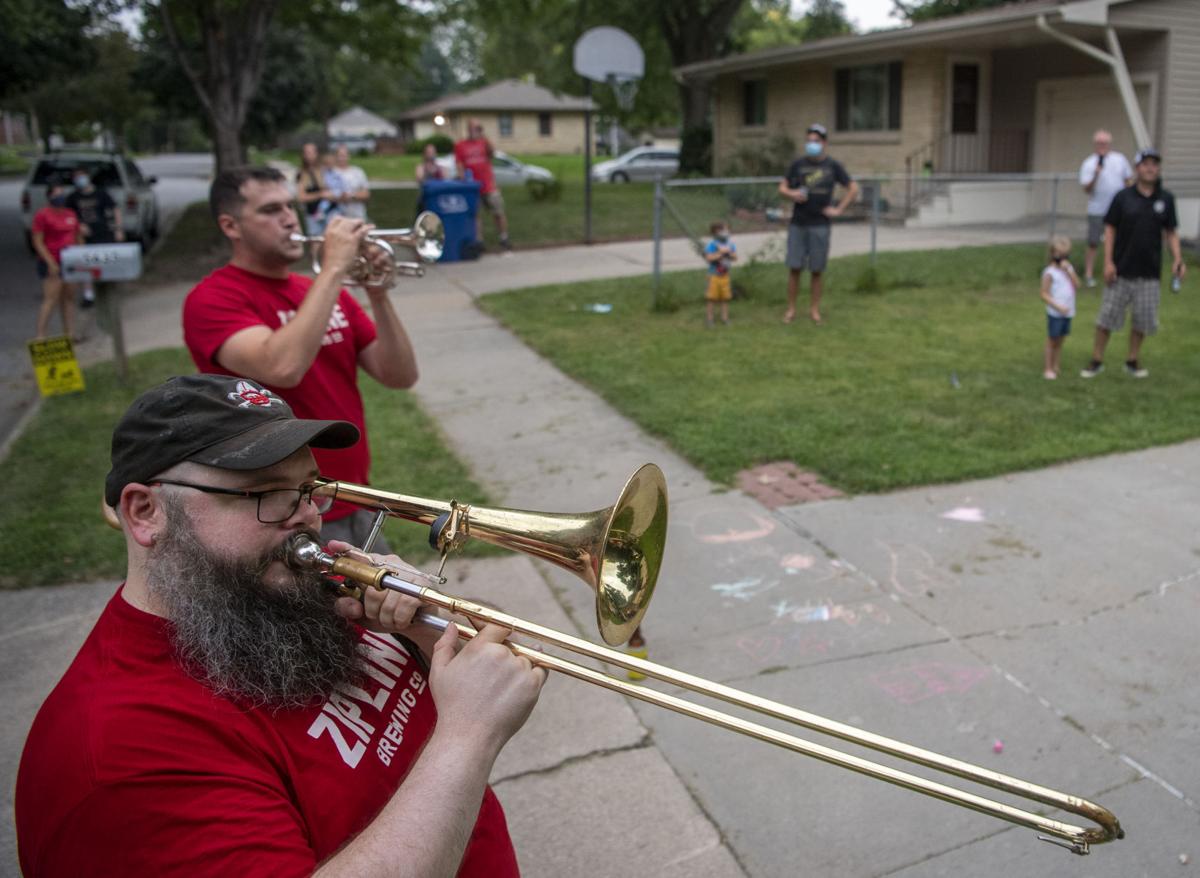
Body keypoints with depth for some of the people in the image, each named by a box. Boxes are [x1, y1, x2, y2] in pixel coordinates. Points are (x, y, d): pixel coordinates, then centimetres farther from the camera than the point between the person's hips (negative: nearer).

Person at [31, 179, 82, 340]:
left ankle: (69, 333, 14)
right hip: (52, 264, -7)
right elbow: (37, 242, -11)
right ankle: (40, 337, -9)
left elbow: (78, 237, 21)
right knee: (51, 300, -10)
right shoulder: (42, 215, -8)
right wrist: (51, 263, -18)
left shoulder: (71, 214, 13)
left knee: (69, 298, 9)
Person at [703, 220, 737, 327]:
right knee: (711, 298, -2)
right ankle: (709, 318, 7)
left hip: (725, 275, 5)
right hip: (714, 275, -5)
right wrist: (721, 252, -20)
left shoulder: (730, 245, 6)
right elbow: (709, 257, -22)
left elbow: (735, 258, 3)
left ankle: (725, 318, 18)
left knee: (725, 297, 8)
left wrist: (729, 252, -15)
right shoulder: (711, 245, -11)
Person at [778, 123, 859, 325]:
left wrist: (839, 209, 0)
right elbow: (782, 187, 10)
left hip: (820, 225, -1)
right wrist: (791, 193, -11)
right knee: (794, 268, -2)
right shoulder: (798, 164, 7)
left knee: (817, 270, 3)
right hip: (797, 224, 1)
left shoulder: (833, 166, 4)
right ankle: (791, 309, 7)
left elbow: (853, 189, 8)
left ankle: (814, 309, 14)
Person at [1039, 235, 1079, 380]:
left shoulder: (1069, 268, 6)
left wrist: (1068, 270, -16)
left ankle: (1056, 367, 21)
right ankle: (1048, 369, 11)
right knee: (1052, 341, 3)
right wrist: (1058, 306, -22)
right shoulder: (1049, 273, -12)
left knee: (1060, 341, 12)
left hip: (1068, 312, 5)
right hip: (1055, 313, -5)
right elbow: (1044, 295, -13)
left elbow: (1077, 285, -6)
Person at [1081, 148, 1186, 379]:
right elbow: (1110, 229, -2)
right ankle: (1097, 360, 14)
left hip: (1149, 273, 2)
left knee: (1143, 318, 8)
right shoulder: (1123, 197, -3)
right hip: (1121, 270, -2)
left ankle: (1133, 360, 24)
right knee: (1107, 315, 2)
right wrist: (1108, 262, -9)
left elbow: (1171, 231, 8)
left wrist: (1177, 258, -6)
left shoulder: (1166, 199, 3)